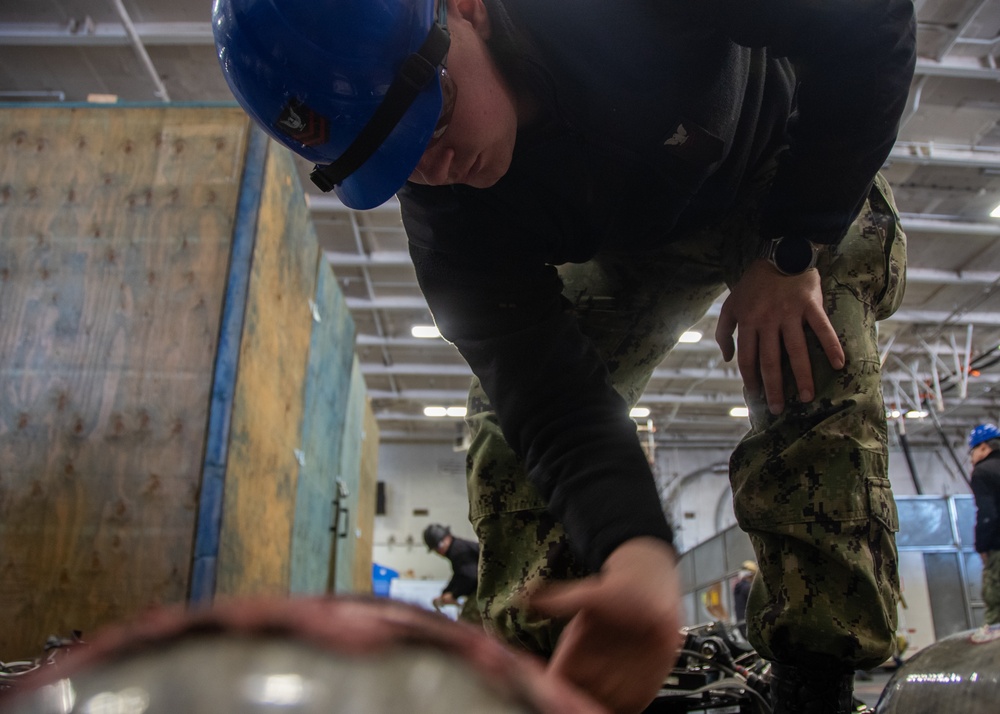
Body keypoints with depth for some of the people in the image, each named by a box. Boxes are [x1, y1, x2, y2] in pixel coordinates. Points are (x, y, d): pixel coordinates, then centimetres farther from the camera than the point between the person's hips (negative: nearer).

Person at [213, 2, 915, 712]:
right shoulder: (445, 210, -29)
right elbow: (547, 384, -35)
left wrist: (792, 253, -31)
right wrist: (637, 554, -54)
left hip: (796, 179, -1)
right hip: (633, 245, 2)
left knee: (814, 399, -26)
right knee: (511, 408, -12)